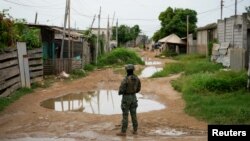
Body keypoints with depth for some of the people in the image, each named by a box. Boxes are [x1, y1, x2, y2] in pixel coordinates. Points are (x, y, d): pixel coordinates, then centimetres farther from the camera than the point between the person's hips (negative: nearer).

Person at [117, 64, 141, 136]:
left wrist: (120, 93, 7)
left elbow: (121, 90, -18)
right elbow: (138, 89, 9)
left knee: (125, 115, 0)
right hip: (133, 97, 6)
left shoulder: (125, 79, -21)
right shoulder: (137, 78, -1)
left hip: (126, 98, -6)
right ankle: (135, 130, 19)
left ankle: (123, 132, 7)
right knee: (133, 114, 14)